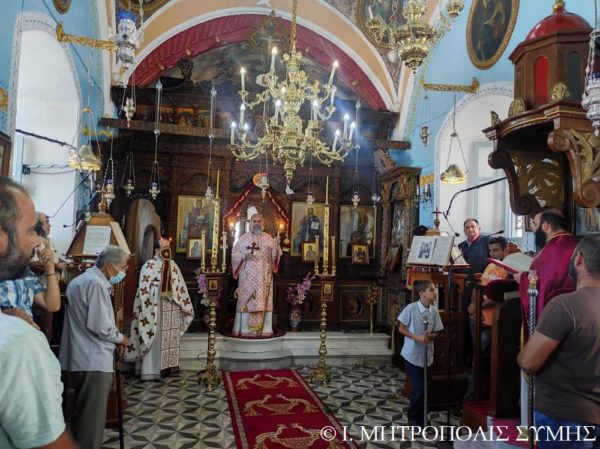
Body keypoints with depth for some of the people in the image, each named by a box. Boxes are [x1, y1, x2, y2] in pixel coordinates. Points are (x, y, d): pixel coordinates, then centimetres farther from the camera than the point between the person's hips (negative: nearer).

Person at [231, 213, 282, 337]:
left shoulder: (269, 238, 10)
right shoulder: (243, 238, 6)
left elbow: (275, 255, 4)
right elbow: (234, 254, 4)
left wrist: (276, 245, -15)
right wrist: (244, 256, -14)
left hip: (264, 277, 1)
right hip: (247, 277, -1)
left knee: (263, 301, 0)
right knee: (246, 301, -4)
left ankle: (263, 329, 4)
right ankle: (245, 329, -1)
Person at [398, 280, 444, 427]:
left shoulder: (434, 311, -3)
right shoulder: (411, 308, -17)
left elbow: (435, 333, 6)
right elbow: (401, 328, -9)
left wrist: (430, 336, -17)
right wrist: (417, 338, -21)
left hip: (427, 355, 5)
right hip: (413, 355, -5)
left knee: (426, 388, 12)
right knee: (418, 389, -3)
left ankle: (421, 417, 31)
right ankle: (413, 418, 20)